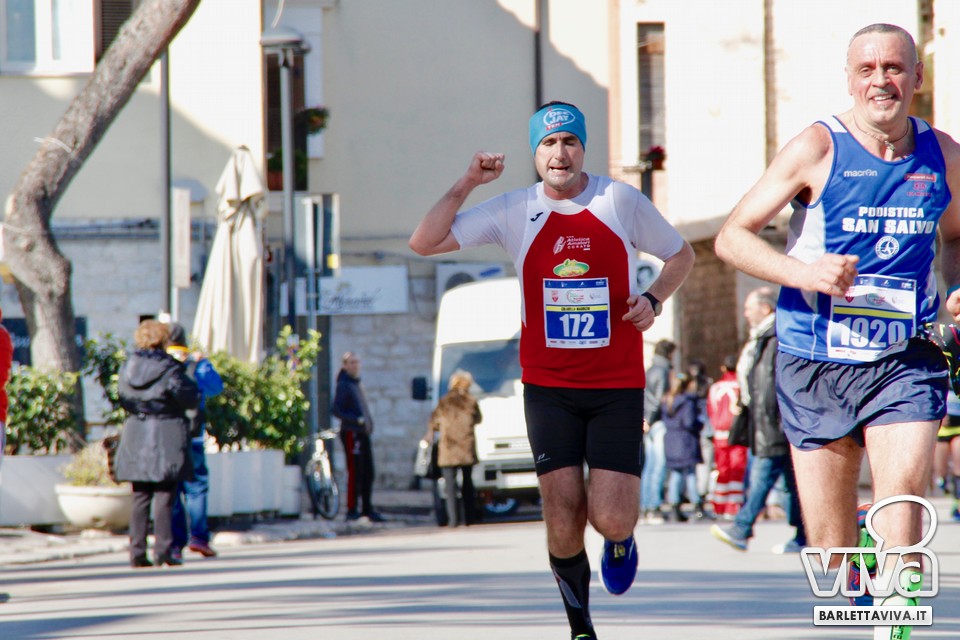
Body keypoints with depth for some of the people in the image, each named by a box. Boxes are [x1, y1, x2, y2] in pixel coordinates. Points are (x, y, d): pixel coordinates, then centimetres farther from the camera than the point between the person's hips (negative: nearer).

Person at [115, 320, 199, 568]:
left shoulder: (127, 368, 3)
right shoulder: (169, 370, -14)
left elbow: (124, 400, 12)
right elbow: (191, 399, -6)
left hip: (135, 437, 5)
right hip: (167, 439, -5)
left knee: (140, 498, 9)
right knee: (164, 498, 0)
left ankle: (137, 552, 5)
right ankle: (162, 550, -4)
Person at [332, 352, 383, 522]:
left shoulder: (357, 384, 18)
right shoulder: (344, 385, -8)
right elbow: (335, 410, -15)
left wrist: (369, 424, 11)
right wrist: (357, 420, -21)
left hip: (363, 433, 9)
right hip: (352, 433, -9)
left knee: (368, 473, 10)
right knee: (355, 473, -9)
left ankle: (367, 509, 16)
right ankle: (352, 510, -6)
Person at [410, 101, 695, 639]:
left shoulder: (622, 201, 0)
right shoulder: (514, 211, 2)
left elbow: (682, 254, 14)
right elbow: (424, 243, -1)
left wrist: (653, 300, -4)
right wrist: (467, 185, -11)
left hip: (617, 387, -1)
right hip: (548, 387, 1)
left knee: (610, 520, -10)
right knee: (564, 518, -6)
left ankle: (622, 536, 28)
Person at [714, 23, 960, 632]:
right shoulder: (819, 148, -6)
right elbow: (733, 237, -5)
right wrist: (802, 271, -21)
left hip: (906, 359, 1)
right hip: (817, 362, -1)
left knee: (904, 490, -23)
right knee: (831, 542, 3)